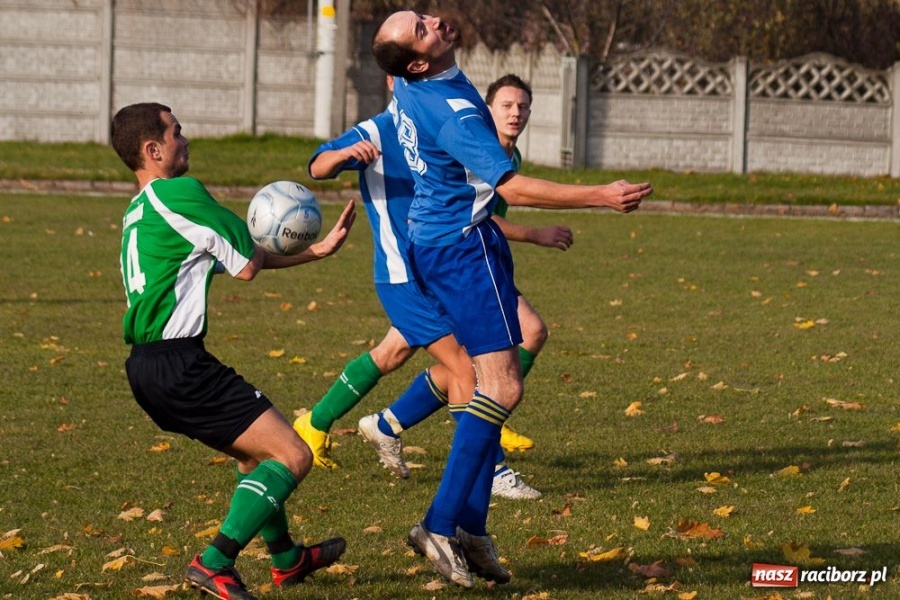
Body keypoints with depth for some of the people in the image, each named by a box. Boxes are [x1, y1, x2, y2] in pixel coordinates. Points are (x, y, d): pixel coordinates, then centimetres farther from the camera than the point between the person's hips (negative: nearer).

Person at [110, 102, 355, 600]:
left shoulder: (138, 210, 20)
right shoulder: (179, 194, -11)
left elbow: (240, 259, 24)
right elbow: (247, 266, -6)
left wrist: (318, 250, 25)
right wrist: (251, 242, 17)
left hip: (147, 365, 10)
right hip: (178, 365, -10)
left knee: (256, 450, 28)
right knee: (292, 456, -9)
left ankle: (287, 558, 42)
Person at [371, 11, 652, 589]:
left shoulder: (410, 84, 1)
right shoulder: (452, 111, -26)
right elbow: (512, 187, -29)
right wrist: (601, 196, -28)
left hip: (434, 237, 10)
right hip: (465, 247, -10)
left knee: (496, 384, 12)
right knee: (503, 388, -12)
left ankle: (471, 528, 9)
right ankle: (440, 524, -15)